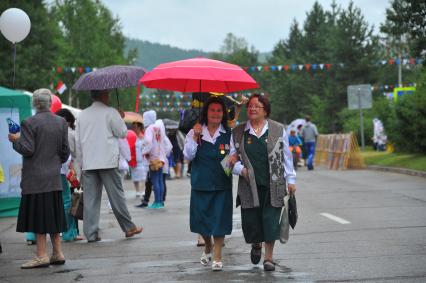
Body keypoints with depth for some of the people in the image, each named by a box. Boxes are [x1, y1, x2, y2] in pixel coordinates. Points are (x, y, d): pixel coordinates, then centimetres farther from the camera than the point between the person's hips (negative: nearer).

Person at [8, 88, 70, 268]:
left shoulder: (29, 123, -12)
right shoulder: (61, 122, 4)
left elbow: (28, 150, -15)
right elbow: (65, 151, 7)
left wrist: (16, 140, 2)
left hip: (35, 178, -6)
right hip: (54, 177, 6)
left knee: (38, 215, -2)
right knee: (53, 214, 12)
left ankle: (42, 255, -2)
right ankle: (57, 253, 16)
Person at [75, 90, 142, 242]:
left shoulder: (82, 115, 10)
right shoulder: (110, 112, -5)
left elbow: (78, 140, 11)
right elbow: (122, 133, -1)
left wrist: (81, 161, 16)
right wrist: (121, 118, 15)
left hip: (88, 162, 4)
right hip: (108, 161, -4)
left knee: (90, 198, 3)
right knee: (116, 195, 4)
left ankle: (91, 233, 2)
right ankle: (129, 227, 13)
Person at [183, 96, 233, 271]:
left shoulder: (228, 134, 4)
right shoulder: (194, 133, 2)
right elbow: (188, 156, -7)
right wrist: (195, 137, -18)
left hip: (222, 184, -1)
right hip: (200, 183, 1)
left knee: (219, 219, -2)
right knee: (201, 218, 6)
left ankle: (217, 257, 7)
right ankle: (208, 246, 35)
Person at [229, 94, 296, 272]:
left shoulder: (278, 130, 5)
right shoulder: (238, 132, 7)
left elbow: (286, 157, 9)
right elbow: (232, 158, 12)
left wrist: (290, 180, 6)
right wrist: (240, 169, -8)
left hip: (273, 184, -1)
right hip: (249, 185, 1)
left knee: (271, 220, -3)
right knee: (250, 220, 1)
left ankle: (269, 257, 9)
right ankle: (256, 244, 34)